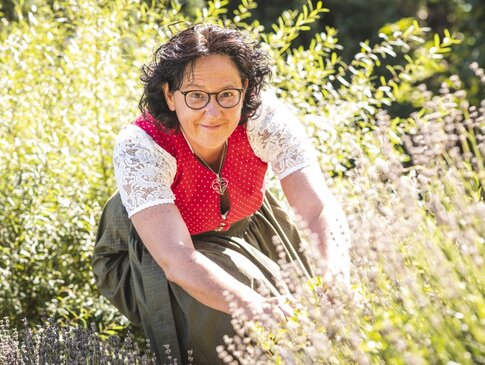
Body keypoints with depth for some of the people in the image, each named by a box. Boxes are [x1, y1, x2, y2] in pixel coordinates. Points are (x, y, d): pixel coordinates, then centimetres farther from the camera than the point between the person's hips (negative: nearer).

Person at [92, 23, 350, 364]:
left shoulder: (265, 117, -29)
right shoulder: (139, 147, -35)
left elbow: (321, 209, -36)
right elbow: (177, 259, -46)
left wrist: (334, 282, -58)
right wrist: (256, 306, -63)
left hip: (243, 228, 4)